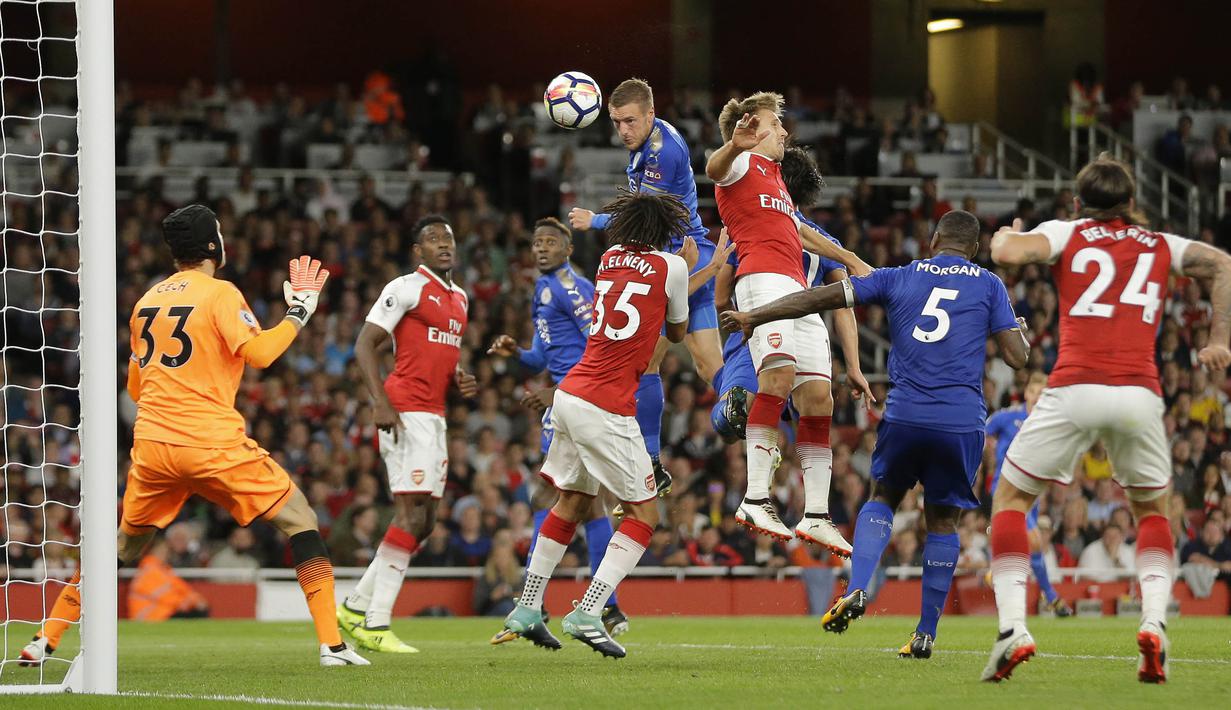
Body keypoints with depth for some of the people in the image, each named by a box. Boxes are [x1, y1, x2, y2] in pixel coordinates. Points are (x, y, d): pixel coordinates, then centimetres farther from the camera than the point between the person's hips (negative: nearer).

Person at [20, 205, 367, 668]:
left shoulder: (147, 300, 15)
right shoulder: (220, 294, -4)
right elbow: (258, 352, -17)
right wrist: (299, 312, -3)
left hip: (151, 442, 6)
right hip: (213, 444, -6)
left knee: (125, 544, 22)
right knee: (300, 521, 4)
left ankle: (45, 642, 15)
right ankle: (331, 643, -7)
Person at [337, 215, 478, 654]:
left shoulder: (459, 298, 20)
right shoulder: (406, 288, -7)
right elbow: (364, 345, -10)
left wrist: (459, 381, 10)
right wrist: (380, 402, -21)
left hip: (435, 414, 9)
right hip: (406, 412, -9)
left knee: (424, 522, 9)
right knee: (413, 513, -15)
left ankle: (356, 606, 19)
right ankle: (375, 623, -14)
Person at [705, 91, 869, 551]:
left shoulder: (774, 178, 34)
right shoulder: (743, 164, 6)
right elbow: (715, 169, -20)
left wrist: (853, 261, 57)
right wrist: (734, 145, -42)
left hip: (797, 288, 10)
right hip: (763, 280, -9)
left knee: (817, 397, 4)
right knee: (778, 375, -26)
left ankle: (815, 515, 6)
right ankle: (755, 499, -34)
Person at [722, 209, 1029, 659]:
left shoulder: (899, 278, 12)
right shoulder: (988, 285, 8)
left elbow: (819, 298, 11)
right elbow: (1017, 357, 3)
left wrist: (753, 317, 19)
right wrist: (1021, 334, 27)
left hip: (905, 415, 1)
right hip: (962, 421, -1)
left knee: (883, 498, 22)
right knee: (942, 520, 12)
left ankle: (857, 589, -1)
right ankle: (926, 633, 11)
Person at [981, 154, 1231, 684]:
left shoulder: (1067, 233, 14)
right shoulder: (1161, 245, 22)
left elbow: (1007, 253, -2)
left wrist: (1004, 235, 21)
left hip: (1074, 390, -2)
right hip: (1140, 393, 2)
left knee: (1010, 500, 14)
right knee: (1151, 510, 25)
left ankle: (1013, 628, -4)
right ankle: (1154, 623, 2)